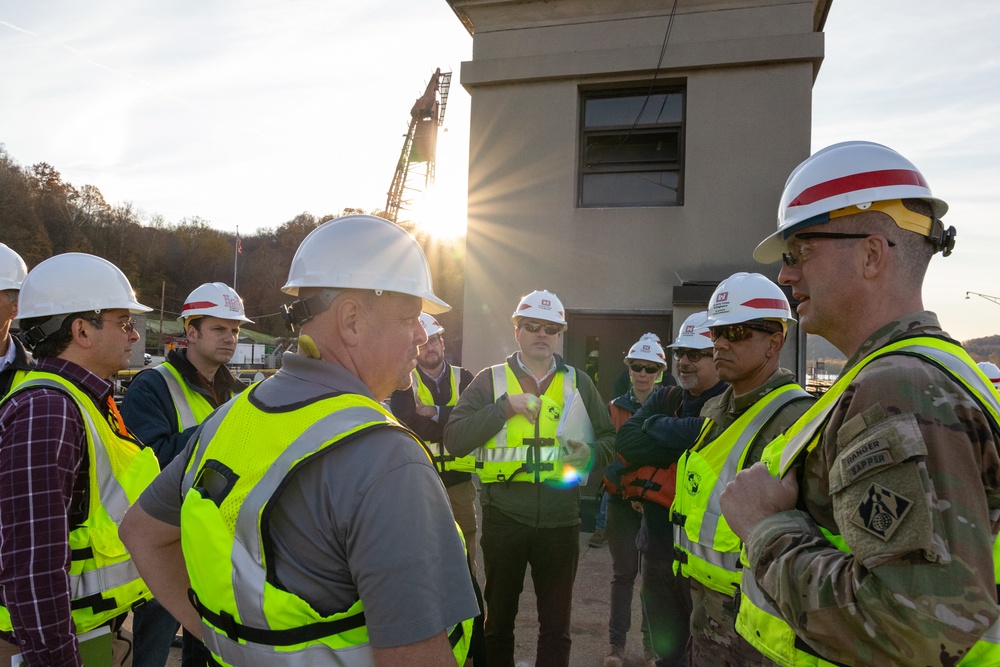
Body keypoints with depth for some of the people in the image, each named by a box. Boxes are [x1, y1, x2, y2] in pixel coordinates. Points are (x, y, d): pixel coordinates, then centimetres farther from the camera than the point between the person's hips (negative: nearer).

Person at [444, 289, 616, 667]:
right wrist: (504, 406, -17)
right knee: (499, 618, 17)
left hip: (560, 519, 1)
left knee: (556, 623, 13)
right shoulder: (490, 380, 2)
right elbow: (454, 440, -8)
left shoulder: (578, 383, 6)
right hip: (503, 517, -1)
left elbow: (610, 439, 11)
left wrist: (590, 454, -11)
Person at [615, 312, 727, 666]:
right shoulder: (663, 399, 8)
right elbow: (626, 441, -6)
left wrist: (655, 426, -14)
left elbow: (709, 437, -31)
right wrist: (687, 444, -17)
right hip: (657, 545, 6)